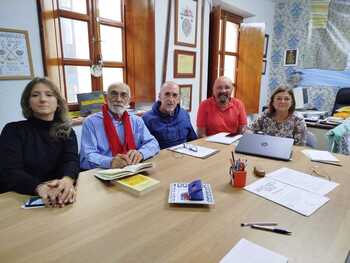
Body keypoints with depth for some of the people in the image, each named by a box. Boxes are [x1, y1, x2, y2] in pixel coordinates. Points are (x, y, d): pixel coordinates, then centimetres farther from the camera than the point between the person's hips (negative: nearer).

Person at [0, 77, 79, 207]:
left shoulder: (67, 131, 7)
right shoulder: (13, 130, 0)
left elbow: (72, 160, -9)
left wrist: (67, 180, -32)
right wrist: (39, 187, -33)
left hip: (59, 196, 2)